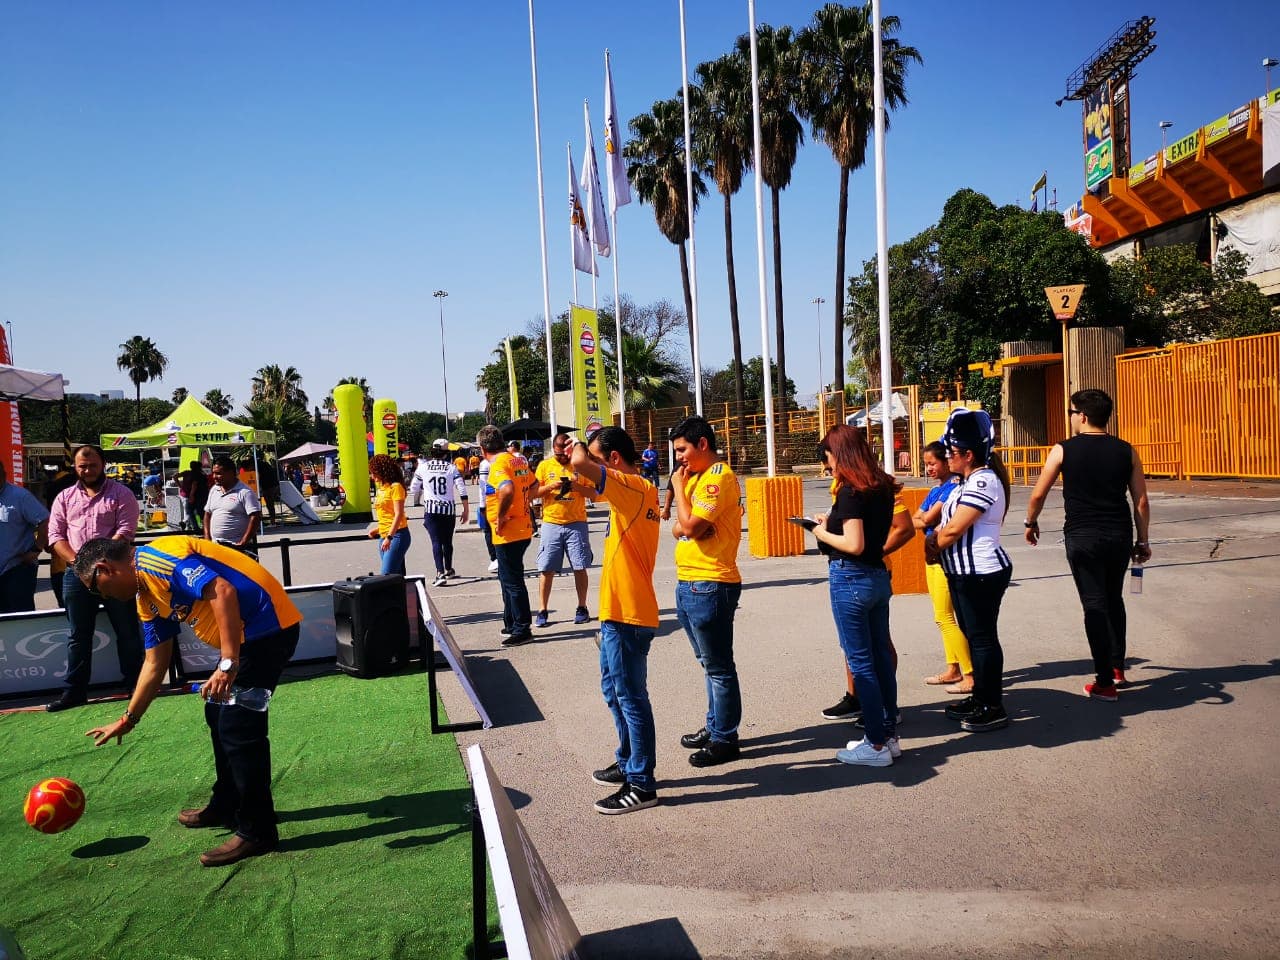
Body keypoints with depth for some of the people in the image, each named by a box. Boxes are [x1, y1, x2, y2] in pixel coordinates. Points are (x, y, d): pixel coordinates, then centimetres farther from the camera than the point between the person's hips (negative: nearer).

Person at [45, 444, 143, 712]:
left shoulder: (121, 493, 0)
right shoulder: (65, 497, 12)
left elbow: (126, 531, -10)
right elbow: (55, 535, 5)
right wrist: (76, 560, -11)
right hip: (76, 573, 4)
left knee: (127, 631, 3)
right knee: (78, 635, 11)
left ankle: (136, 685, 13)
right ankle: (75, 691, 20)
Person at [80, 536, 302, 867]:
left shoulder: (155, 559, -14)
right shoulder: (146, 599, 17)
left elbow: (223, 591, -27)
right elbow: (155, 665, 25)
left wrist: (228, 665, -29)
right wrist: (128, 719, 29)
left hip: (268, 625, -11)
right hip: (246, 636, 11)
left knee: (237, 726, -7)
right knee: (218, 715, 21)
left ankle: (257, 831, 4)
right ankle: (226, 806, 37)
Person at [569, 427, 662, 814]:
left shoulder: (634, 487, -19)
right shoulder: (638, 491, 14)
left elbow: (579, 464, -27)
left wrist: (580, 448, -10)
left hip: (627, 614, -10)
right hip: (618, 611, 10)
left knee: (631, 697, -2)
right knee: (614, 690, 21)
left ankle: (642, 785, 8)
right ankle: (628, 763, 34)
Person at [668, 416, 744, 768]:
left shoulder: (719, 476, -14)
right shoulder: (696, 476, 16)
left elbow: (691, 525, -22)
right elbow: (678, 528, 13)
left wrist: (679, 487, -10)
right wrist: (683, 527, -9)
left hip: (710, 585, -10)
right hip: (689, 583, 10)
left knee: (718, 666, 0)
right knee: (709, 663, 19)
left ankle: (724, 739, 10)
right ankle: (714, 726, 30)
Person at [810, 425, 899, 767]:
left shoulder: (850, 492, -16)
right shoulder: (881, 487, 9)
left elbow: (854, 544, -22)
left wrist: (823, 534, -7)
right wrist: (833, 522, 12)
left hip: (850, 579, -9)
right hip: (878, 576, 9)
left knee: (860, 662, 0)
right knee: (881, 657, 14)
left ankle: (876, 745, 6)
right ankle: (889, 735, 23)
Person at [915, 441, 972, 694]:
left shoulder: (953, 487, -14)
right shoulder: (934, 491, 14)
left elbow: (928, 519, -19)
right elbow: (915, 521, 7)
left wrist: (923, 517, 1)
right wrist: (928, 520, -10)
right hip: (932, 557, 10)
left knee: (945, 618, -8)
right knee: (942, 618, 13)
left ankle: (971, 675, -3)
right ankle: (953, 670, 22)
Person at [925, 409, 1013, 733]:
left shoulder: (983, 482, -19)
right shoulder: (969, 481, 14)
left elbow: (954, 530, -20)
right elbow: (947, 522, 18)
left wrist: (932, 548, -4)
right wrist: (933, 538, 1)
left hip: (982, 572, -10)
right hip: (965, 572, 10)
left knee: (983, 638, -2)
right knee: (973, 635, 17)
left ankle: (993, 708, 8)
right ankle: (980, 697, 29)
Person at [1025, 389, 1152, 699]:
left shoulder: (1063, 450, -5)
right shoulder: (1126, 451, 3)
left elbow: (1038, 495, -1)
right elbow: (1141, 501, 4)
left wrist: (1031, 523, 16)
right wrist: (1143, 541, 13)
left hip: (1082, 537, -4)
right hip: (1120, 536, 4)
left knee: (1095, 606, 1)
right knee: (1114, 599, 22)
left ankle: (1105, 683, 2)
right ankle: (1117, 667, 31)